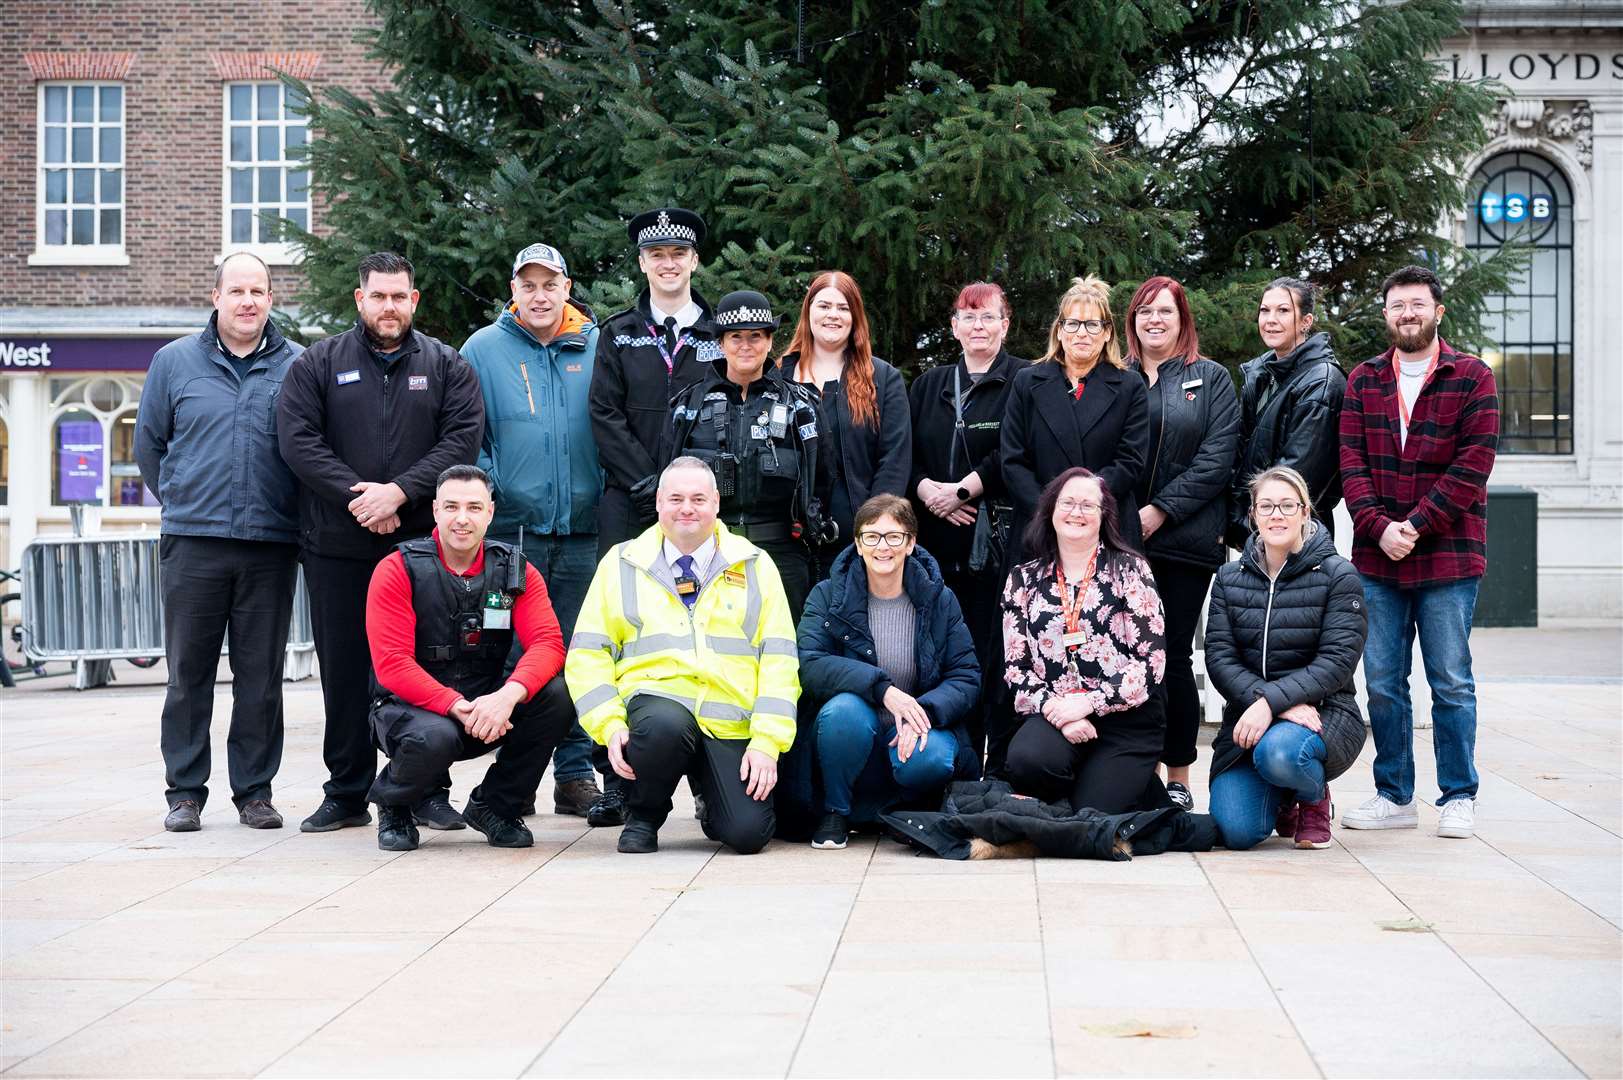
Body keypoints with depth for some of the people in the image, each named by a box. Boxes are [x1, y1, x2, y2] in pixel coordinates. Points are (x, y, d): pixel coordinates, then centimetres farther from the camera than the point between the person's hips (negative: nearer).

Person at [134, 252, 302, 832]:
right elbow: (148, 445, 16)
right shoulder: (174, 361, 7)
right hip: (192, 542, 0)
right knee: (188, 673, 4)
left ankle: (254, 790, 14)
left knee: (261, 675, 4)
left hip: (271, 545, 0)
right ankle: (185, 793, 12)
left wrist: (280, 506, 8)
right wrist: (182, 501, 15)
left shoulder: (298, 366, 5)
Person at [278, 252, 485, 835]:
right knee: (344, 671, 5)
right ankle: (346, 793, 15)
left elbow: (463, 437, -3)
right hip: (337, 547, 0)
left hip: (423, 543, 0)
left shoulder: (447, 366, 9)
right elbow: (297, 438, -3)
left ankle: (428, 791, 10)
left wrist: (400, 491, -15)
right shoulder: (319, 363, 7)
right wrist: (355, 497, -14)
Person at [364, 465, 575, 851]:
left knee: (557, 695, -23)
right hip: (412, 707, -4)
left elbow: (548, 644, -13)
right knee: (435, 737, -38)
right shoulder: (397, 571, -9)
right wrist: (457, 707, -29)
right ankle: (392, 805, 0)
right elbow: (391, 665, -16)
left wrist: (508, 695, -34)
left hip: (487, 706, 4)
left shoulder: (516, 571, 0)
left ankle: (493, 805, 0)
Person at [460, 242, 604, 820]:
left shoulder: (598, 349, 8)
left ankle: (576, 773, 12)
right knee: (514, 655, 1)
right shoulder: (483, 349, 5)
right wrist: (488, 491, -6)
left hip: (584, 531, 1)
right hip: (512, 529, -1)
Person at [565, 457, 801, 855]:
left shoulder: (755, 566, 11)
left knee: (748, 833, -20)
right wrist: (611, 724, -10)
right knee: (666, 725, -38)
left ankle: (713, 802, 19)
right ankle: (643, 816, -5)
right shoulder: (621, 564, 11)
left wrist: (767, 741, -8)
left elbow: (779, 658, 5)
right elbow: (588, 654, 6)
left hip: (731, 726, 1)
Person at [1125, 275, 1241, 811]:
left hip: (1184, 540, -2)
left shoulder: (1211, 379, 8)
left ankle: (1178, 779, 6)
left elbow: (1217, 457, -3)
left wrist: (1160, 511, -11)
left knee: (1173, 656, -1)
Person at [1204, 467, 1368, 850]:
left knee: (1278, 752, -39)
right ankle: (1282, 799, 20)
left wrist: (1272, 702, -25)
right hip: (1249, 716, 3)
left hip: (1322, 711, -3)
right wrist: (1272, 701, -20)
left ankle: (1314, 796, 0)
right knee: (1235, 832, -19)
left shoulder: (1338, 575, -2)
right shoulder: (1230, 577, 8)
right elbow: (1219, 657, -3)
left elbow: (1337, 662, -11)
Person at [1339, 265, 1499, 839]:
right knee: (1382, 682, 7)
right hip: (1377, 557, 3)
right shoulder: (1363, 381, 10)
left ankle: (1458, 798, 12)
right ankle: (1394, 795, 17)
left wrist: (1415, 525, -14)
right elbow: (1351, 462, 3)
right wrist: (1378, 527, -12)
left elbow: (1473, 464, -8)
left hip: (1448, 556, -3)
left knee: (1450, 682, 2)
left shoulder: (1472, 378, 0)